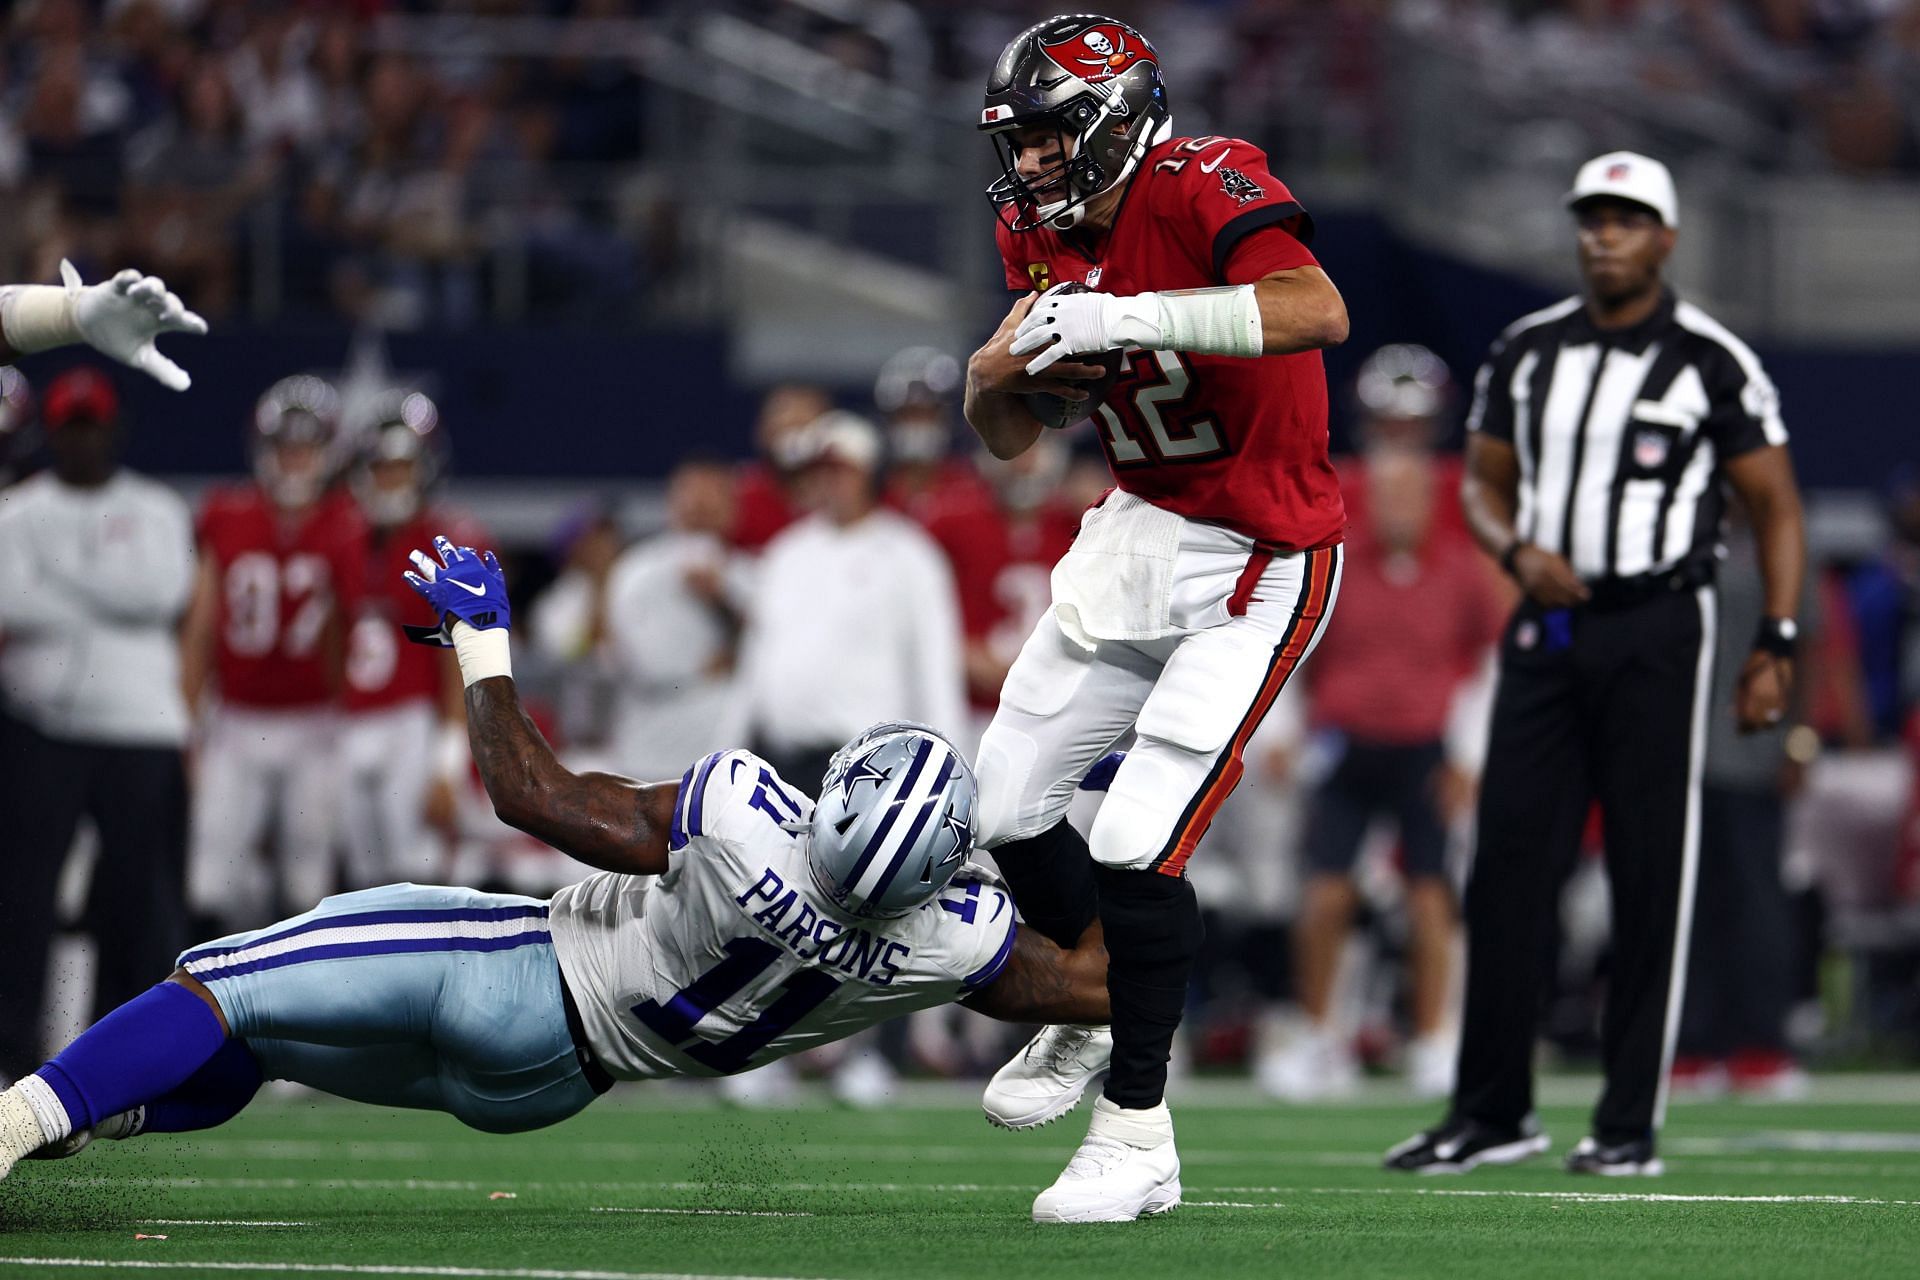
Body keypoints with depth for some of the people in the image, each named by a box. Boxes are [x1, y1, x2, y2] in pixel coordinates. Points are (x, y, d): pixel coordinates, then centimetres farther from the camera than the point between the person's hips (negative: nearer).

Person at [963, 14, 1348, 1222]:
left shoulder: (1204, 187, -21)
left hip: (1258, 566, -8)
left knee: (1138, 846, -14)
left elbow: (1319, 314, -40)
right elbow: (1007, 435, 11)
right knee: (1006, 805, 11)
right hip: (1140, 535, 8)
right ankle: (1107, 1013, 38)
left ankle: (1139, 1142, -1)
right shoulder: (1047, 234, 3)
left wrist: (1126, 317, -41)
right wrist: (1004, 368, -12)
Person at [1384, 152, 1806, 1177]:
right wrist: (1517, 552, -5)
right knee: (1506, 866, 0)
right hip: (1547, 628, 4)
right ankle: (1493, 1111, 7)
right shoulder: (1526, 352, 9)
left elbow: (1776, 509, 0)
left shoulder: (1711, 363, -3)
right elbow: (1483, 483, 17)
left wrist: (1774, 647, -8)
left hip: (1657, 631, -4)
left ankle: (1631, 1123, 2)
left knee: (1651, 878, -3)